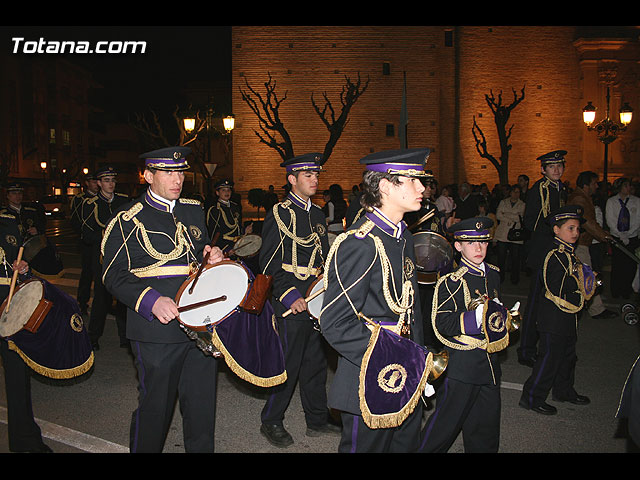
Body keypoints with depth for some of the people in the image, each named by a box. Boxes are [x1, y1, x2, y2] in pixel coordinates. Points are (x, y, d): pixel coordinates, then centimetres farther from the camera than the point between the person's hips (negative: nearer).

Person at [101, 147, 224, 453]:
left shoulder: (193, 210, 11)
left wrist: (212, 255, 1)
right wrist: (152, 300, -22)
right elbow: (114, 276, -7)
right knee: (155, 407, 8)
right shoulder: (128, 220, -5)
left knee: (202, 404, 13)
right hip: (158, 332, -5)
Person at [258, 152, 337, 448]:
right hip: (291, 302, -7)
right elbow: (269, 263, -12)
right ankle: (271, 422, 20)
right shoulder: (279, 213, -8)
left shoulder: (318, 213, 14)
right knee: (288, 364, 1)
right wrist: (289, 296, -18)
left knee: (316, 362, 15)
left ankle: (317, 420, 28)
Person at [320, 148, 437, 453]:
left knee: (406, 445, 23)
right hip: (370, 384, -9)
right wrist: (385, 364, -24)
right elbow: (335, 323, -24)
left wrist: (418, 362, 10)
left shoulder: (404, 238, 9)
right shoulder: (360, 243, -22)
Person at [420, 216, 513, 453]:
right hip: (461, 365, -7)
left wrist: (503, 316, 9)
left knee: (485, 431, 16)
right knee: (446, 424, 2)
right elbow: (442, 324, -19)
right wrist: (475, 318, -27)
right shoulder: (451, 282, -12)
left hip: (489, 362, 7)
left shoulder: (493, 275, 10)